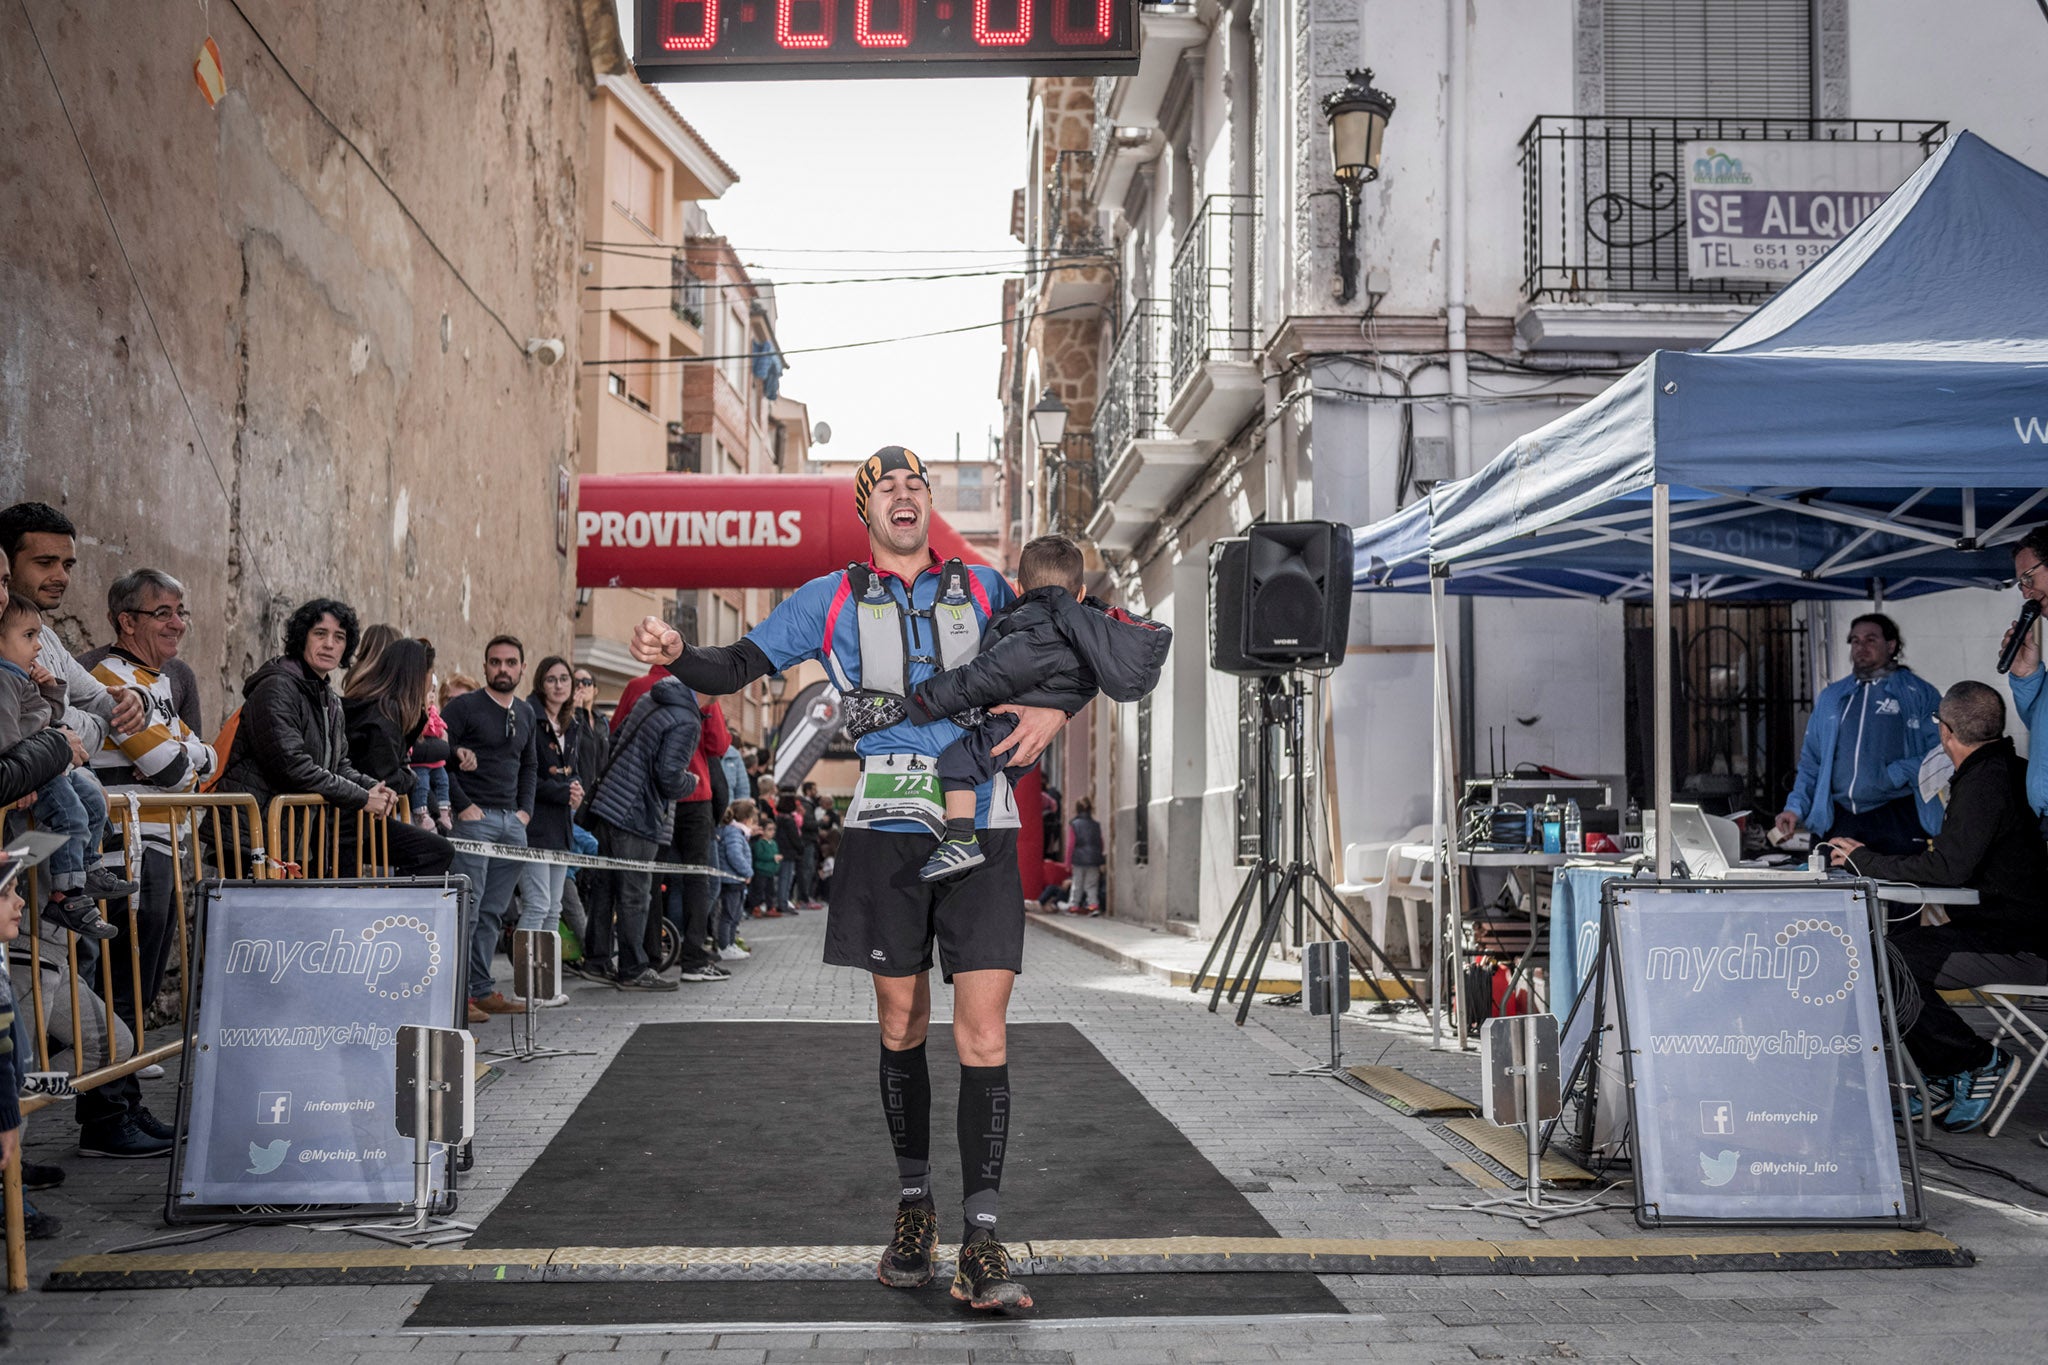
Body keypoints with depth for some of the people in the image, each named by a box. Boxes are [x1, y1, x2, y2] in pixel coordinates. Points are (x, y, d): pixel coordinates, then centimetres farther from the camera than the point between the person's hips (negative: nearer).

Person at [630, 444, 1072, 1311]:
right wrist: (675, 655, -12)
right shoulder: (831, 600, 11)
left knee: (983, 1038, -7)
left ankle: (981, 1243, -3)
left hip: (981, 832, 0)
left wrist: (1055, 706, -3)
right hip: (886, 829, 1)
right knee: (902, 1027, 9)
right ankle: (913, 1204, 26)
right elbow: (738, 668, 9)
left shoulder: (984, 589, 12)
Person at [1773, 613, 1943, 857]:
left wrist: (1898, 774, -17)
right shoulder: (1830, 697, 18)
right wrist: (1795, 807, 6)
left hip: (1896, 818, -4)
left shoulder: (1919, 693, 4)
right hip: (1839, 821, 4)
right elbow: (1811, 761, 18)